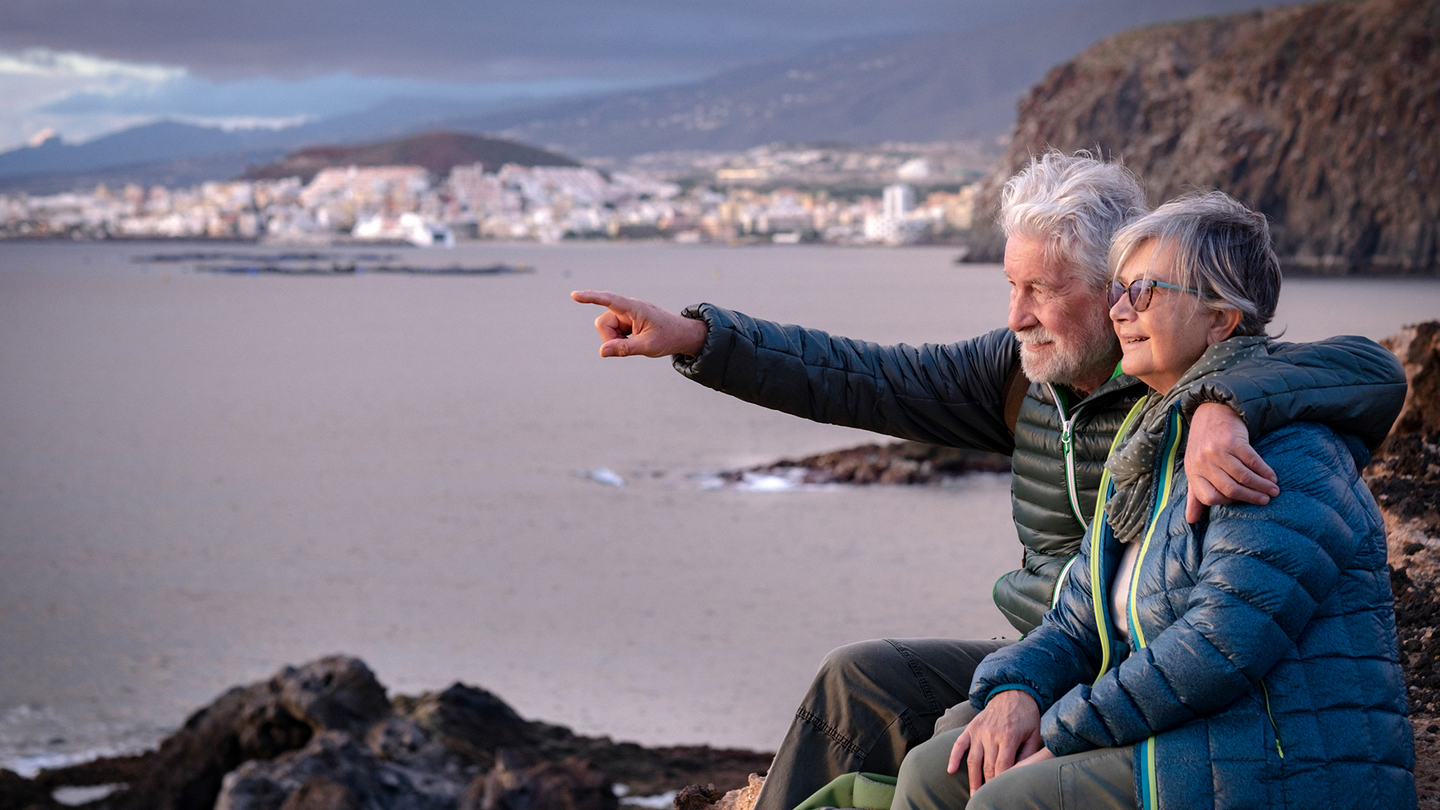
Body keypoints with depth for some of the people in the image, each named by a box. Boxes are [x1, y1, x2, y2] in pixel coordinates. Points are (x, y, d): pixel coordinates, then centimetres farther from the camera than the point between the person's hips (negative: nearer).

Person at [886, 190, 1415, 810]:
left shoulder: (1285, 451, -15)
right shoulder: (1150, 443, 18)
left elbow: (1228, 638, -24)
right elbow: (1083, 619, 19)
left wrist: (1061, 734, -18)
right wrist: (1017, 689, -3)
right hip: (1177, 742, 9)